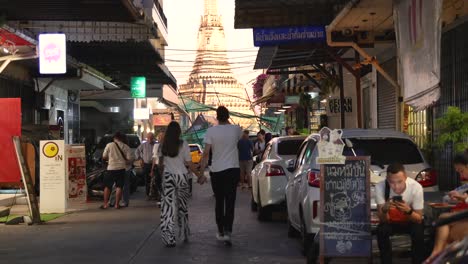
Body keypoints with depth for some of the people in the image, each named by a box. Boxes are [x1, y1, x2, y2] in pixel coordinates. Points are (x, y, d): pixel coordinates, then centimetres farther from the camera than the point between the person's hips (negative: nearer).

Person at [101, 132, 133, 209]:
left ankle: (105, 204, 10)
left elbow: (104, 157, 3)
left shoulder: (109, 145, -2)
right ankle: (117, 204, 5)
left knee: (107, 186, 10)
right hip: (121, 168, 1)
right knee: (119, 187, 7)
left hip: (111, 168, -1)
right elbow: (130, 158, -4)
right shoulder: (126, 147, 1)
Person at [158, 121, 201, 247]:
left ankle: (168, 237, -9)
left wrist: (161, 173, 27)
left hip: (168, 176, 1)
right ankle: (185, 234, 23)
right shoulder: (183, 145, -6)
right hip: (181, 176, -1)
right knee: (182, 206, 13)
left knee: (168, 206, -1)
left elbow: (160, 163, 10)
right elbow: (189, 164, -6)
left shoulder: (163, 145, 1)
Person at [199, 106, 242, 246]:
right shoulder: (236, 129, -1)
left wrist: (202, 172, -3)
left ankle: (220, 231, 21)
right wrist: (228, 123, 25)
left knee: (219, 202, 13)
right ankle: (227, 231, -16)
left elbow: (206, 153, -9)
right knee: (230, 202, -3)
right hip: (233, 170, 0)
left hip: (216, 171, 0)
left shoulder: (211, 131, -8)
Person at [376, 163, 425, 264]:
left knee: (418, 231, -31)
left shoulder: (416, 187, -27)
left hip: (411, 221, 0)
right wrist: (384, 209, -46)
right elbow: (383, 220, -23)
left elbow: (418, 219, -20)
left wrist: (408, 211, -41)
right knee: (381, 230, -29)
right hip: (390, 222, 0)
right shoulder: (380, 187, -27)